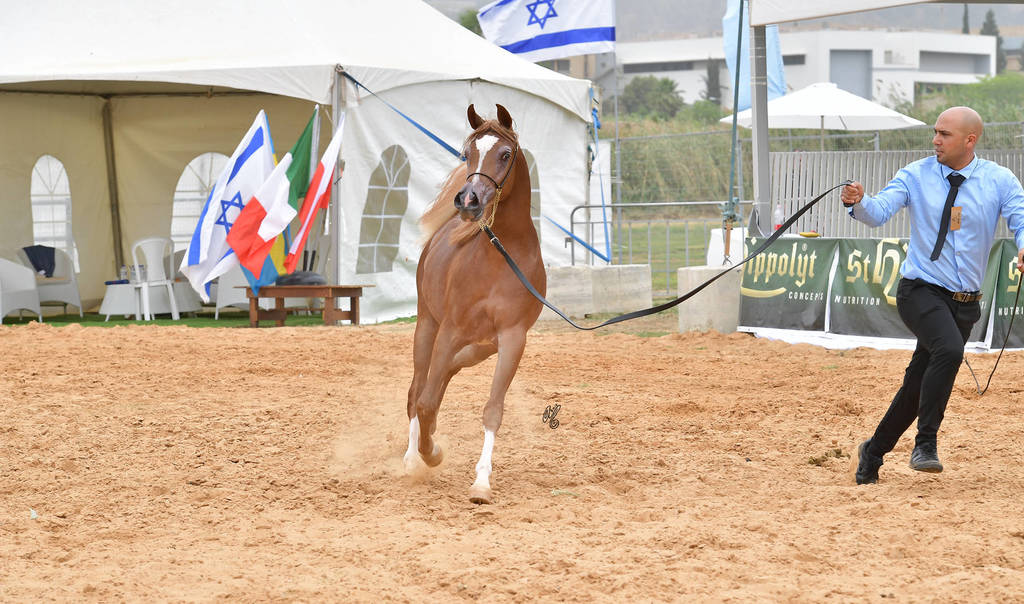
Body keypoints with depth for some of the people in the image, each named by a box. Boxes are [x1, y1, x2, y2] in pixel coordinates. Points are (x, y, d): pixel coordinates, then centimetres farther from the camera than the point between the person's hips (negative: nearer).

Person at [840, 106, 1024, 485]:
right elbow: (879, 212, -11)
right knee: (949, 350, -31)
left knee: (920, 383, 8)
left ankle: (873, 452, 27)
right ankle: (925, 443, -23)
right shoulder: (916, 175, -1)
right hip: (921, 292, -3)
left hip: (965, 302, 3)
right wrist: (858, 202, -34)